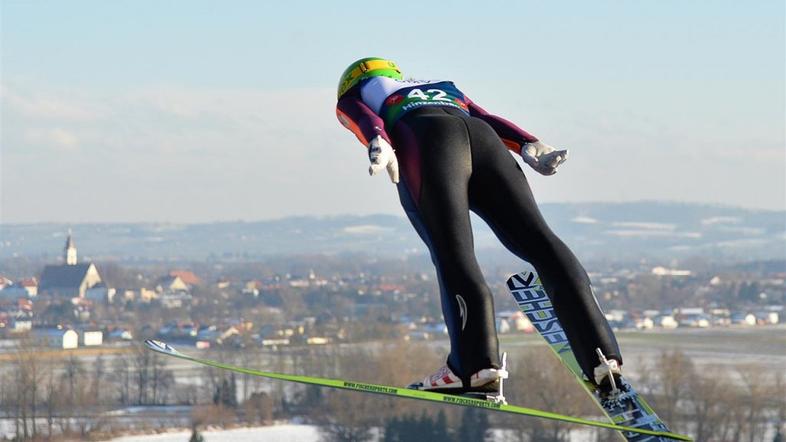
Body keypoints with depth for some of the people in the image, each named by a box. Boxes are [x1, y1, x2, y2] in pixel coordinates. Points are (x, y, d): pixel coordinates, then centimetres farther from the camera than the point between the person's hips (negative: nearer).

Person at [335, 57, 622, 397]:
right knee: (538, 240, -8)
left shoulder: (352, 97, 32)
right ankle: (601, 355, -22)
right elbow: (486, 118, 25)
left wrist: (378, 146, -12)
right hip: (483, 140, 3)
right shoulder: (444, 87, 44)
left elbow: (367, 121, 8)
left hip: (426, 143, -3)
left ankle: (477, 364, -31)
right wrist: (529, 145, 9)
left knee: (453, 255, -13)